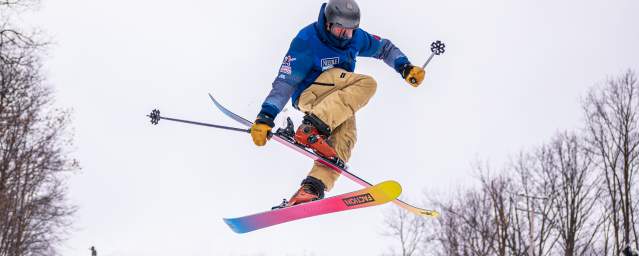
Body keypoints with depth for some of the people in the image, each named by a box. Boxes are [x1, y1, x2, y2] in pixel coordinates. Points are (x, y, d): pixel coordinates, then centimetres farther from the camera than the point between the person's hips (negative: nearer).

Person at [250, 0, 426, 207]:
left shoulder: (356, 37, -2)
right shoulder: (306, 41, -18)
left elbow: (384, 48, 16)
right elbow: (284, 82, -19)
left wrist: (405, 67, -1)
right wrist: (266, 117, -27)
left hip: (340, 105, 6)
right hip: (308, 95, -6)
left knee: (344, 141, -27)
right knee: (366, 83, -31)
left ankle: (312, 189, -38)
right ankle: (311, 129, -41)